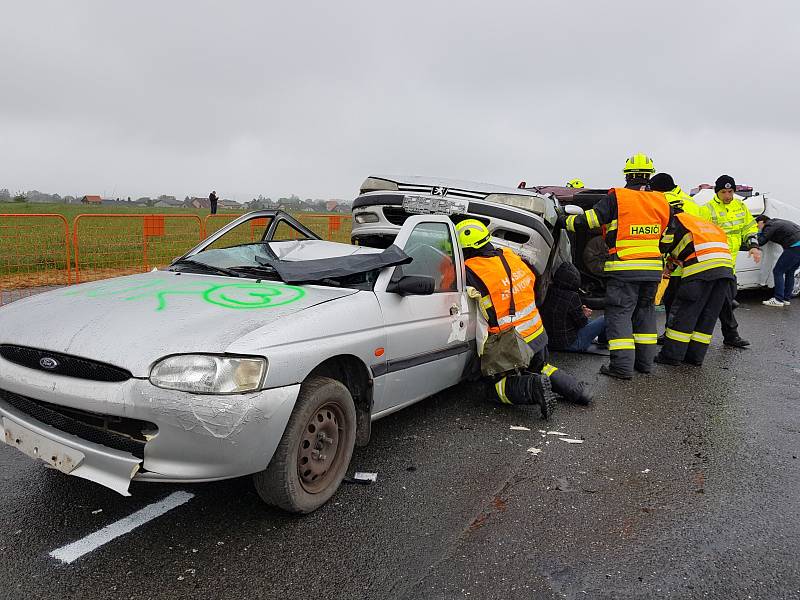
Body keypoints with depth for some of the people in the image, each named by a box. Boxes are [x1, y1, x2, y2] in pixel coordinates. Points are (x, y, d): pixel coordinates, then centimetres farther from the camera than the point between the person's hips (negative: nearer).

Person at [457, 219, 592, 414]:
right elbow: (532, 281, 12)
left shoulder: (471, 270, -24)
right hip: (538, 335, 6)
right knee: (541, 368, 32)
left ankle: (533, 386, -16)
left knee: (504, 387, 12)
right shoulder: (509, 255, -3)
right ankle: (578, 391, 13)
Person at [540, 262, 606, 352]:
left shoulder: (549, 292, -6)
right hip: (570, 344, -8)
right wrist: (585, 315, 9)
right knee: (604, 319, 5)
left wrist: (580, 309, 9)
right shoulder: (572, 297, -25)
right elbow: (581, 322, -12)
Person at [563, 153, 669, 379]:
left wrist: (564, 221, 4)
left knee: (619, 313, -1)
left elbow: (588, 219, -10)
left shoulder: (617, 197, -9)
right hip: (653, 268, 5)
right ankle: (645, 361, 21)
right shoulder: (660, 201, 8)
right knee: (644, 311, 16)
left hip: (624, 269, -5)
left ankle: (622, 365, -5)